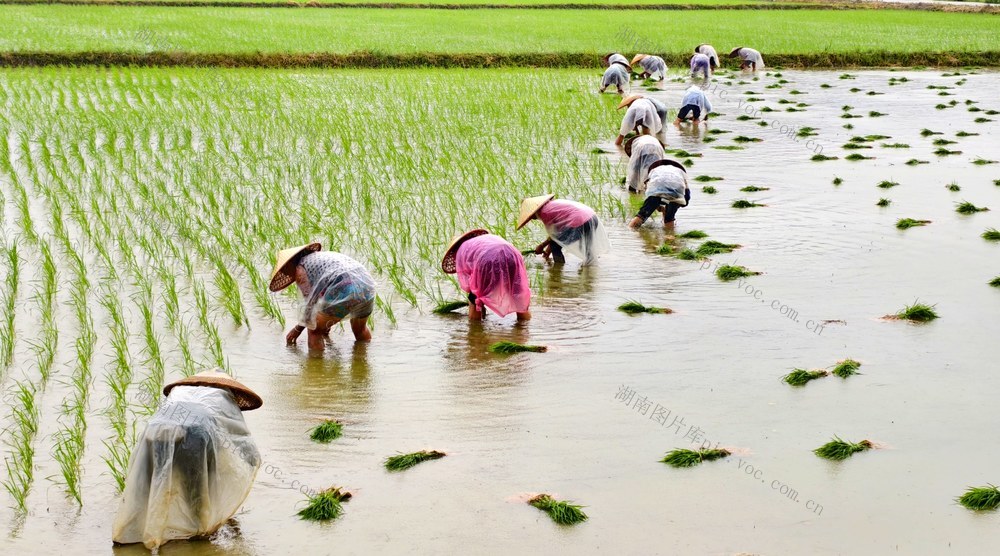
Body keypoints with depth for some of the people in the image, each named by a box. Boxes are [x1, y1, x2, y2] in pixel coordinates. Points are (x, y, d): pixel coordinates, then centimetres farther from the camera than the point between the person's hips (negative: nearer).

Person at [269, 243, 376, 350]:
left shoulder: (300, 267, 10)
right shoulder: (324, 256, 34)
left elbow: (310, 302, 7)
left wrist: (298, 329, 20)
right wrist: (326, 324, 50)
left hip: (343, 289, -8)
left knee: (314, 330, 8)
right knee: (360, 329, 34)